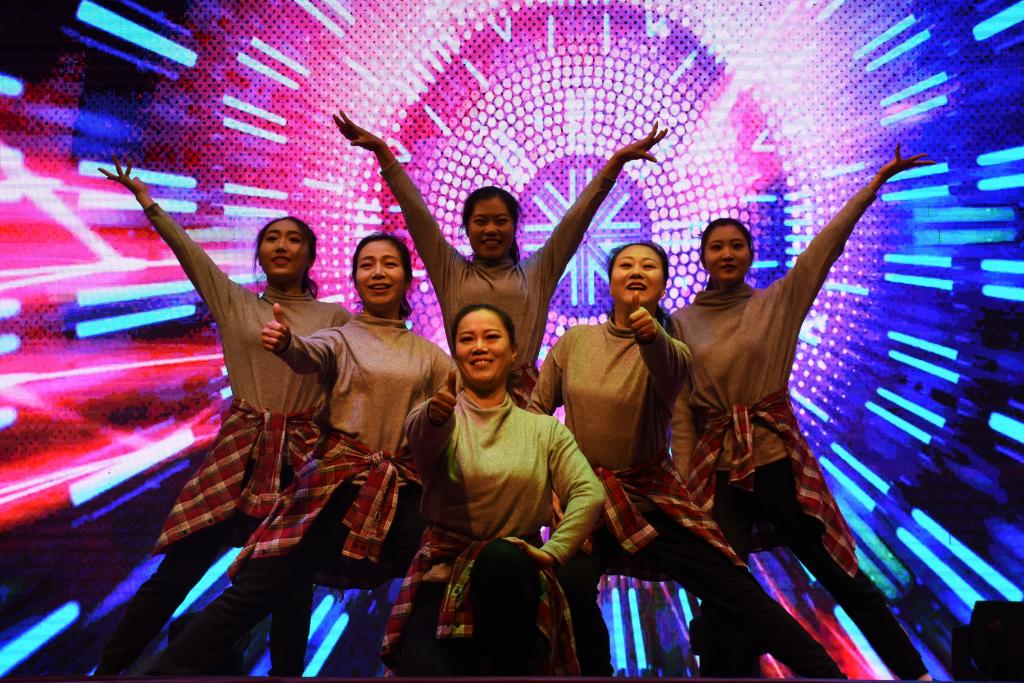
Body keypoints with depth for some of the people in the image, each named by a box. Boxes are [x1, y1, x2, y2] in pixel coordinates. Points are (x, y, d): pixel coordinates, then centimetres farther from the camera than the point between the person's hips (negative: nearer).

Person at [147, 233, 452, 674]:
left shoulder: (430, 355, 12)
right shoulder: (341, 338, 5)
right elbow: (310, 356, -18)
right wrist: (285, 343, -42)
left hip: (407, 491, 3)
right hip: (340, 483, -2)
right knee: (253, 592, -8)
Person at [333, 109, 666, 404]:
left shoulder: (537, 273, 10)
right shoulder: (451, 273, 10)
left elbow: (577, 216, 6)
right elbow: (416, 211, 7)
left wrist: (618, 159, 3)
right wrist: (381, 150, 4)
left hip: (525, 395, 0)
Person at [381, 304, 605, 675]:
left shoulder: (545, 429, 9)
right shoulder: (439, 414, 5)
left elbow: (589, 493, -4)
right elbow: (419, 435, -21)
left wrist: (552, 552, -17)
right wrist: (435, 415, -44)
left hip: (512, 574, 2)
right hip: (442, 575, -2)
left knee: (501, 556, -34)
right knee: (424, 668, -29)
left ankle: (512, 667, -14)